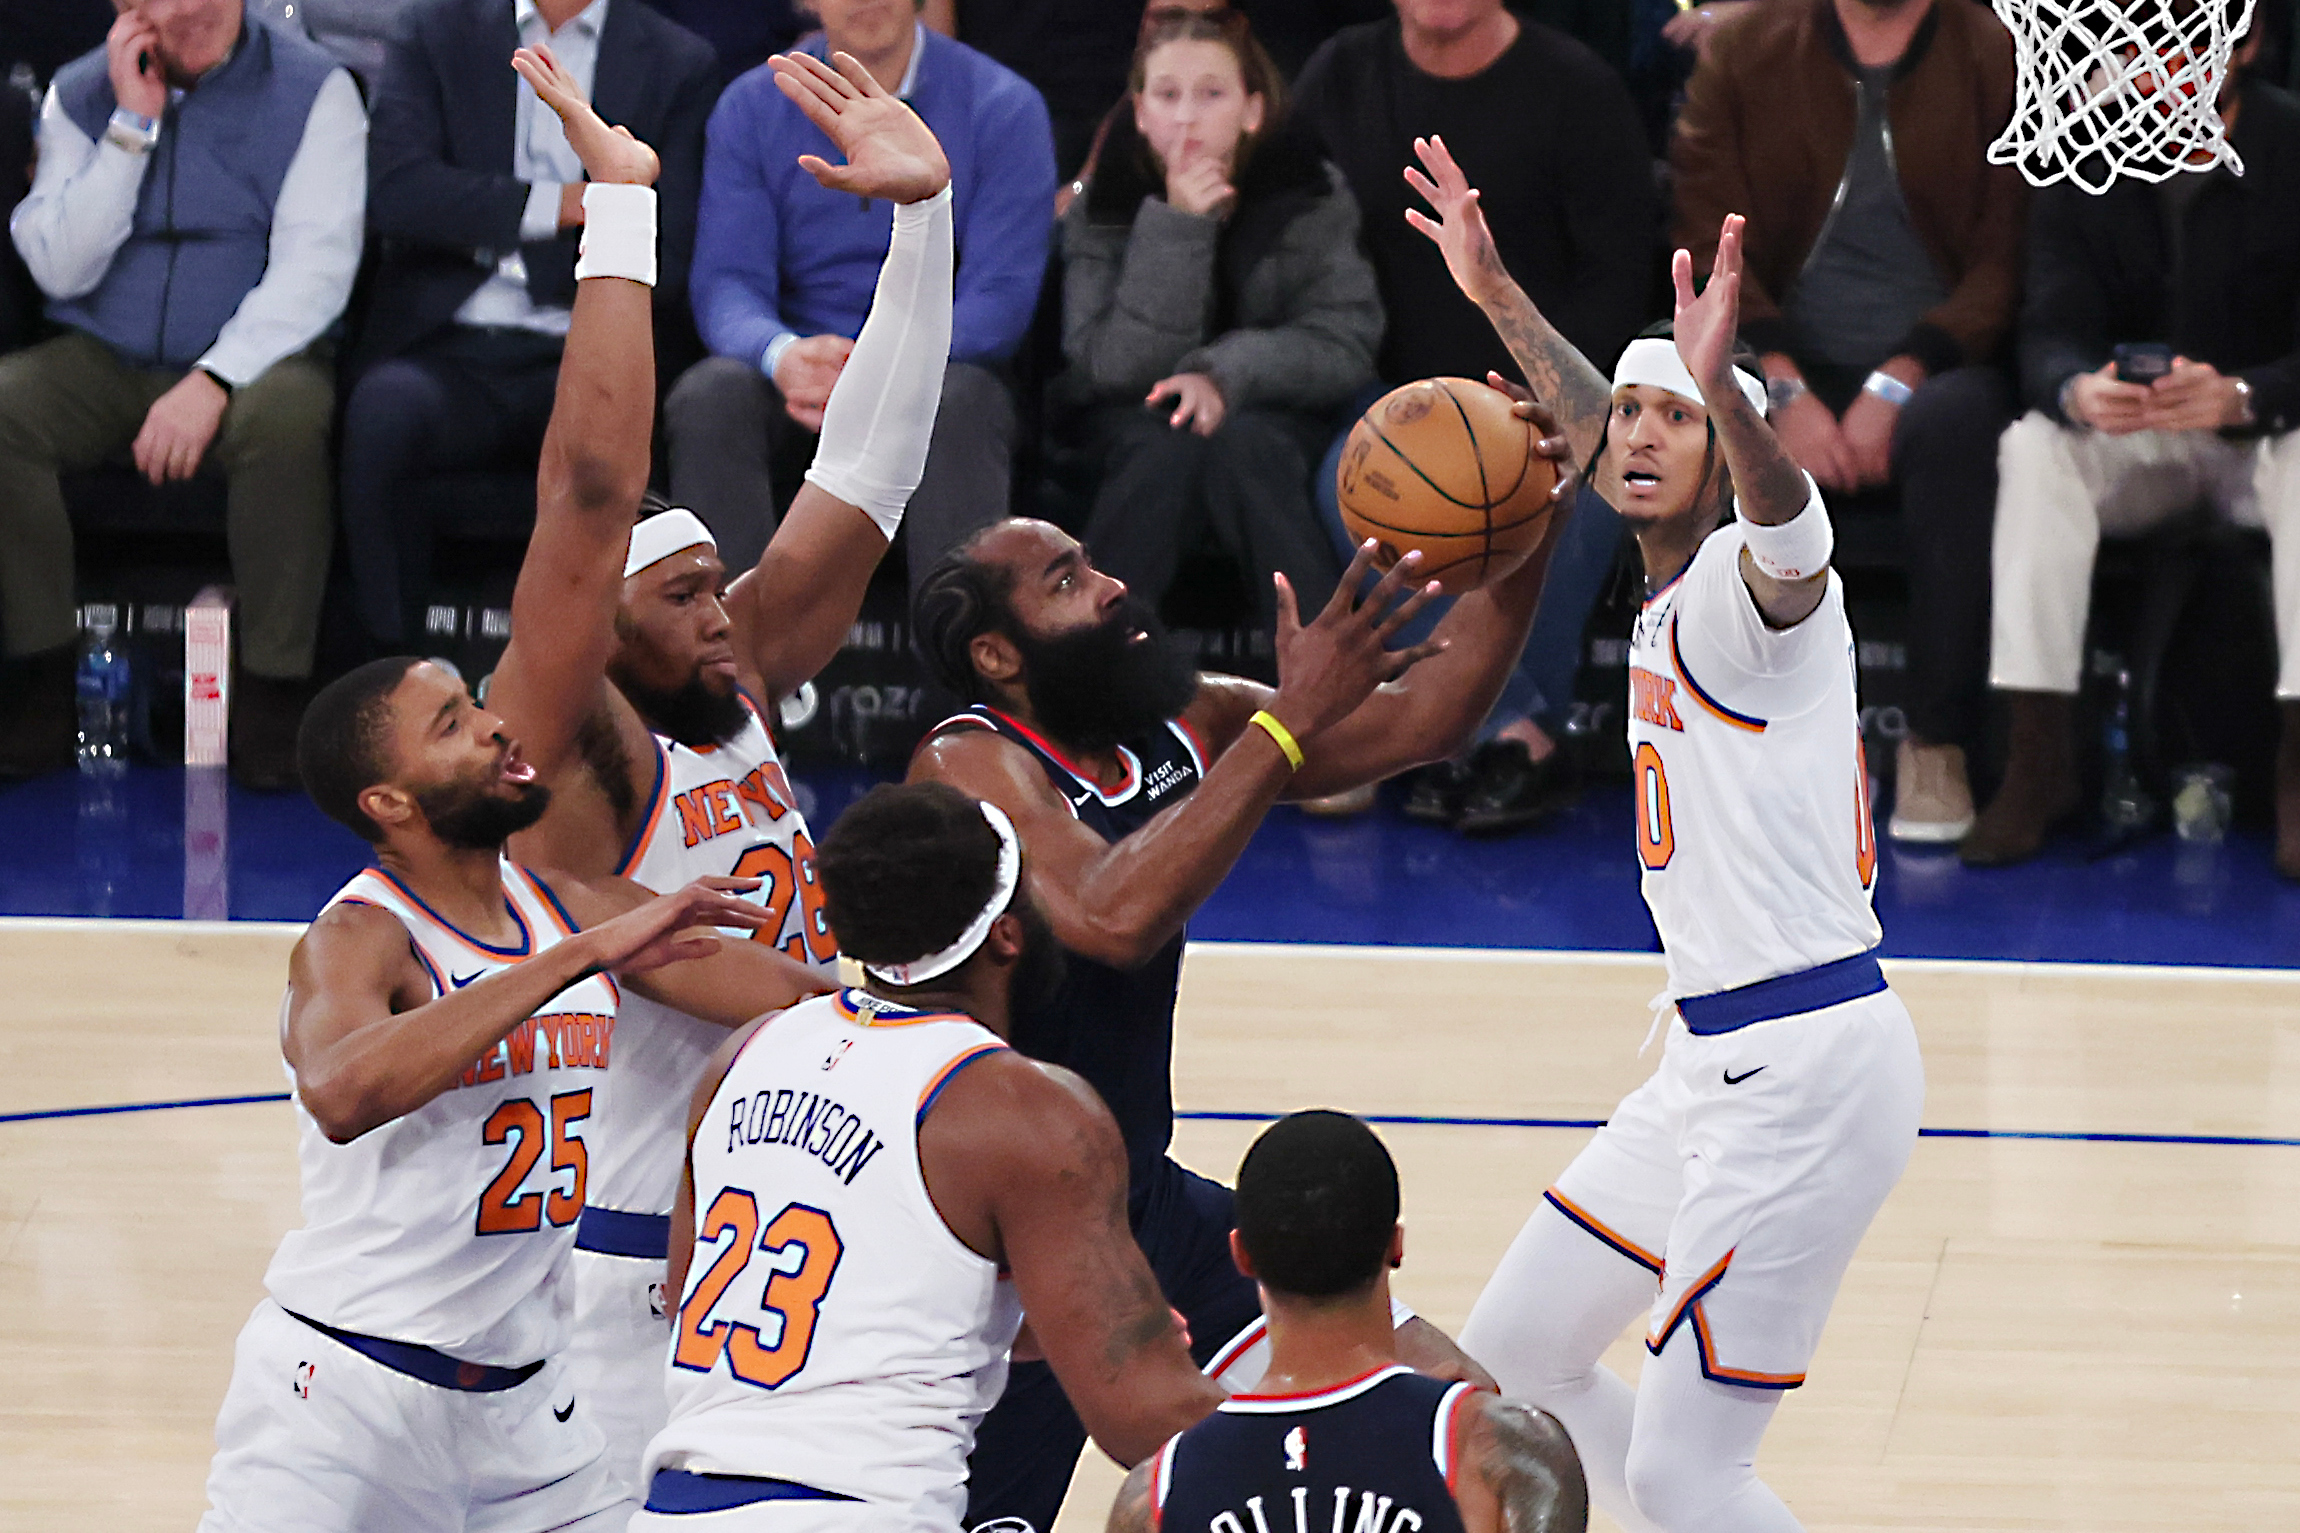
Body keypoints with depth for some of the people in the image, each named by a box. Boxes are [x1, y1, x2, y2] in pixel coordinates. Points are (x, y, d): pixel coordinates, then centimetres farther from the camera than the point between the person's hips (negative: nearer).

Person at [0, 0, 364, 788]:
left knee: (286, 417, -37)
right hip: (102, 361, 3)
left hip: (252, 354, -3)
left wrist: (214, 382, -26)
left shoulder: (314, 90, -3)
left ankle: (269, 703, -27)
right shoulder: (77, 95, 6)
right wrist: (132, 127, -11)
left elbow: (314, 265, -12)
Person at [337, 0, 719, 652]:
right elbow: (394, 193, -2)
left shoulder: (678, 63, 13)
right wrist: (558, 206, -4)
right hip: (449, 348, 0)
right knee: (384, 407, -35)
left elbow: (668, 261, 3)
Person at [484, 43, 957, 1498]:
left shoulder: (735, 701, 9)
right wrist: (622, 207, -25)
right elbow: (593, 490, -26)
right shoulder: (570, 752, -12)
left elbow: (865, 471, 9)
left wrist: (926, 210, 3)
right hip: (622, 1280, -8)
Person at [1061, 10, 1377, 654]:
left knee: (1242, 446, -35)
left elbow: (1344, 344, -12)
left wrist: (1227, 373, -28)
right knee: (1168, 451, -35)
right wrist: (1176, 229, -26)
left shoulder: (1309, 192, -7)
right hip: (1143, 417, 0)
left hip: (1276, 415, 0)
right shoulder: (1107, 204, -7)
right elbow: (1111, 365, -18)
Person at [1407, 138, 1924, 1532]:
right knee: (1511, 1366, 18)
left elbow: (1790, 527, -36)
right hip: (1715, 1061, 10)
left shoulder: (1752, 580, -11)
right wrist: (1497, 294, 35)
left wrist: (1722, 386, -54)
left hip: (1807, 1068, -10)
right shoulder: (1666, 596, 13)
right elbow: (1601, 435, 33)